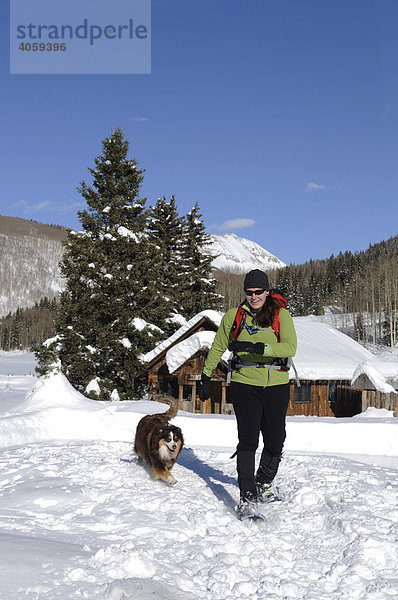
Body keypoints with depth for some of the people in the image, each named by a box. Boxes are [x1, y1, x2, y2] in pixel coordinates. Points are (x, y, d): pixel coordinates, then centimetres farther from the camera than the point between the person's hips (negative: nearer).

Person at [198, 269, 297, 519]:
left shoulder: (281, 314, -2)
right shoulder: (234, 316, 2)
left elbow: (290, 347, -17)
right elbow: (218, 348, 15)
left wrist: (254, 348, -27)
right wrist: (206, 378, 18)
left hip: (276, 386, 1)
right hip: (245, 384, -1)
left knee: (275, 442, 10)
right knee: (248, 441, -11)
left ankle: (264, 484, 35)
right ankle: (247, 498, -6)